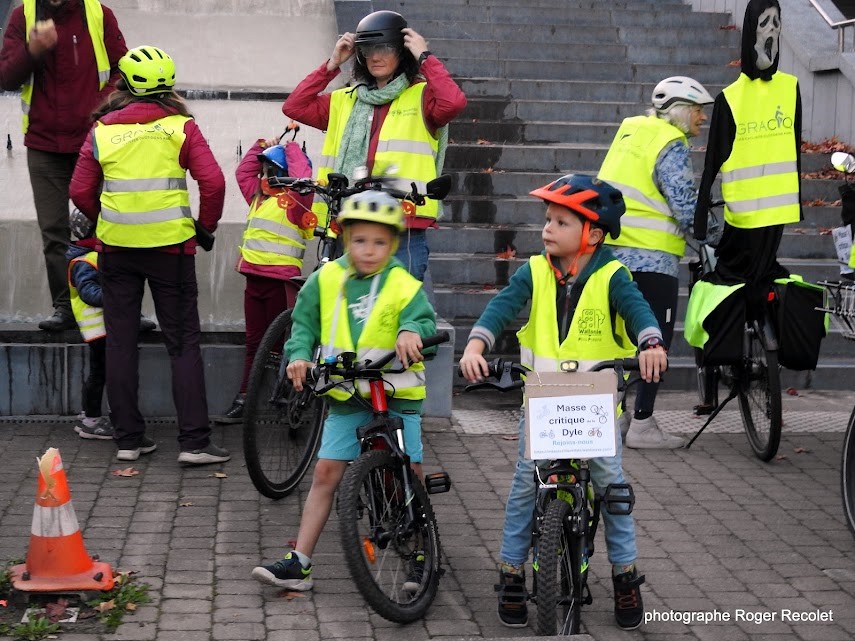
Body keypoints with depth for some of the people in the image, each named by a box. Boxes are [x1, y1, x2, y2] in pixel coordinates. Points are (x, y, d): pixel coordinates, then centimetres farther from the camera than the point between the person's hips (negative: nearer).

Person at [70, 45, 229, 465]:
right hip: (171, 247, -2)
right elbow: (213, 182, -11)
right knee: (183, 344, 3)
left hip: (116, 248, 2)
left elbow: (80, 192, 2)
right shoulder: (181, 126, -3)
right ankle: (194, 441, 0)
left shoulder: (102, 130, 2)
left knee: (120, 343, 11)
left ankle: (128, 438, 13)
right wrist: (206, 225, 5)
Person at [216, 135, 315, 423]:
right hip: (254, 277, 7)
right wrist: (262, 146, 22)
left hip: (280, 278, -7)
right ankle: (243, 400, 10)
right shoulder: (258, 196, 18)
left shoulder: (295, 200, -5)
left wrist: (291, 148, -6)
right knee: (254, 342, 9)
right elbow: (243, 172, 30)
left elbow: (301, 176, -21)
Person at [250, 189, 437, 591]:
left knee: (411, 475, 0)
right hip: (346, 397, 2)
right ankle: (299, 563, 2)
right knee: (326, 472, -1)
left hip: (397, 395, -2)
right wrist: (300, 355, -13)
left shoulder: (403, 285, -7)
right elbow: (305, 324, 6)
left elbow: (423, 319, -18)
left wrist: (412, 331, -41)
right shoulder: (326, 280, 1)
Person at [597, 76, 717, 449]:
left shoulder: (632, 130, 14)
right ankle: (642, 425, 1)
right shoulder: (671, 145, -12)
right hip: (650, 258, -9)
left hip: (612, 248, 9)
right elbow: (686, 206, -17)